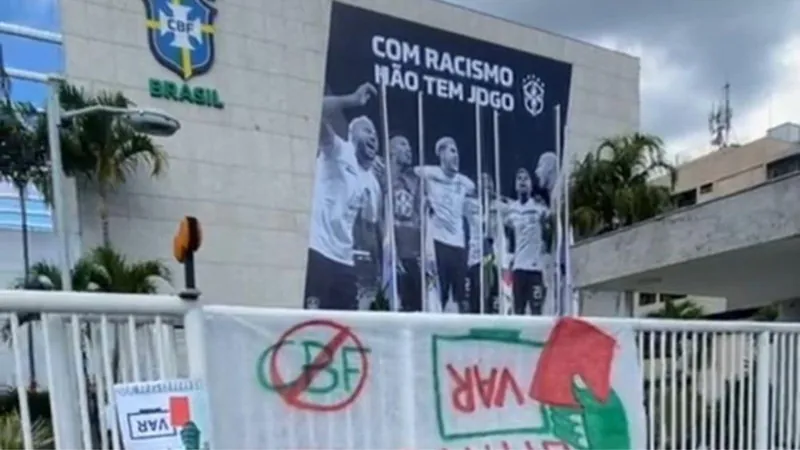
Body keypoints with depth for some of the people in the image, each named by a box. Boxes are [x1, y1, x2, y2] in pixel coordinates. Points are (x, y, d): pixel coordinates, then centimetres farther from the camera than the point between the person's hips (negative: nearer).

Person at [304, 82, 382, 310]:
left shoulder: (372, 183, 18)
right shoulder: (338, 151, 0)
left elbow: (372, 224, 23)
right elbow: (319, 113, -16)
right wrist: (352, 99, -14)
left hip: (345, 260, 7)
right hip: (317, 252, -7)